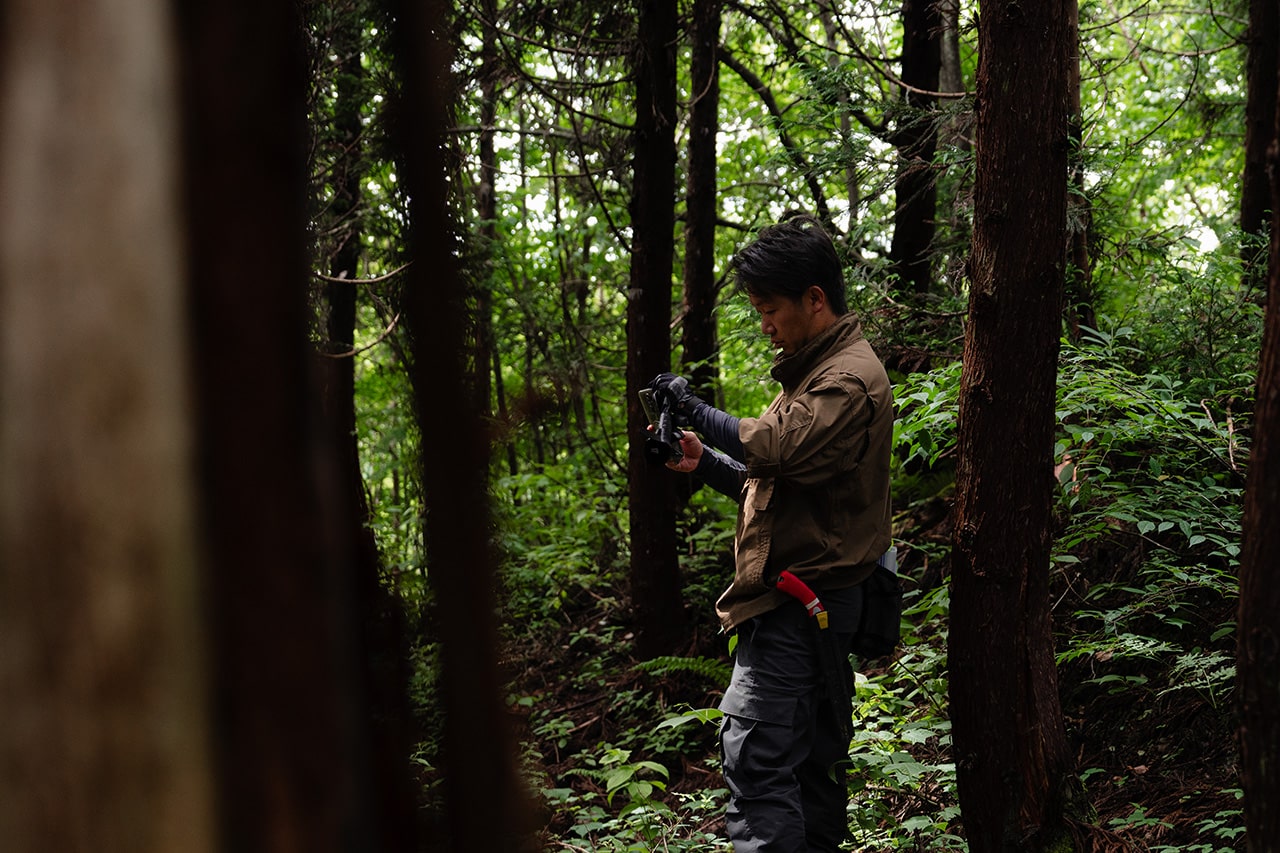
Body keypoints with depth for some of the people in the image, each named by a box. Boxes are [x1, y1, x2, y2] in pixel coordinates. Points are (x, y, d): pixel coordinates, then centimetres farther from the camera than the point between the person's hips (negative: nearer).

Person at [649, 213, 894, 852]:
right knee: (813, 761, 12)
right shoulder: (817, 368, 22)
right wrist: (703, 461, 7)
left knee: (754, 758, -17)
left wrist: (693, 408, -12)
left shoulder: (849, 378, -11)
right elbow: (778, 481, 23)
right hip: (820, 601, 11)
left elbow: (778, 447, -26)